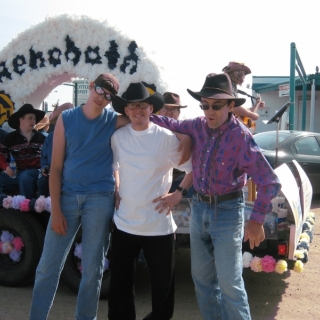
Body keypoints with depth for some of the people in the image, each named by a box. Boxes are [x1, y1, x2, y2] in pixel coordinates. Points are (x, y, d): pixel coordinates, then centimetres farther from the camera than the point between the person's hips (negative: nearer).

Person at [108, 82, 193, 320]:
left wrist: (179, 194, -10)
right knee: (120, 283, 12)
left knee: (162, 283, 13)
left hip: (158, 225, -2)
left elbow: (194, 168, -2)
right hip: (124, 223, 3)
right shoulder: (117, 137, 2)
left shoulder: (167, 138, -8)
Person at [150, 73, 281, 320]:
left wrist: (256, 220, -20)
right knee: (202, 277, 16)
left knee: (229, 282, 0)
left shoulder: (241, 136, -19)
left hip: (227, 211, -6)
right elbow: (171, 124, 18)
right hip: (199, 208, 6)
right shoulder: (197, 126, -3)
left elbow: (269, 182, -19)